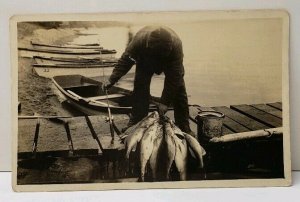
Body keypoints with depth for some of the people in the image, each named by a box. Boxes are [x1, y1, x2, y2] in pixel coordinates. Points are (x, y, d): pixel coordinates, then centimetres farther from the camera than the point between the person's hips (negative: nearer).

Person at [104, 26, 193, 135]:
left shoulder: (176, 45, -42)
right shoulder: (139, 40, -41)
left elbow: (174, 78, -36)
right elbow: (125, 60, -26)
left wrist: (165, 102, -34)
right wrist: (112, 80, -31)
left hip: (169, 61, -1)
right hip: (145, 60, 1)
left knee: (178, 89, -8)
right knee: (140, 88, -12)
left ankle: (184, 128, 1)